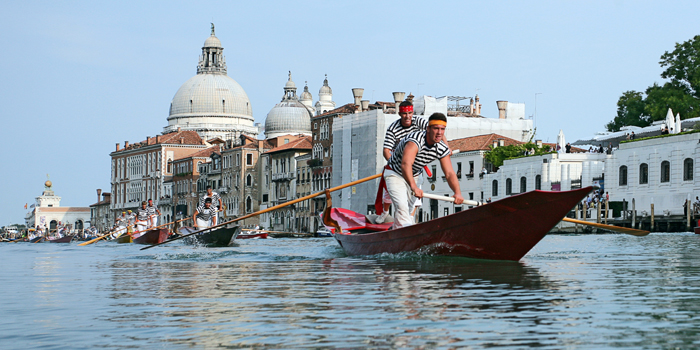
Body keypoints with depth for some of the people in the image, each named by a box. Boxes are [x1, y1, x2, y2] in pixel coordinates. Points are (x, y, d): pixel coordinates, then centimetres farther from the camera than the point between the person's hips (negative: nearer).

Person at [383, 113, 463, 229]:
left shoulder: (442, 149, -14)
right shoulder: (415, 140, -37)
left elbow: (449, 173, -18)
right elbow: (405, 164, -53)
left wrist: (457, 192, -37)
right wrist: (414, 187, -67)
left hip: (413, 177, 7)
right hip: (395, 174, -7)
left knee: (410, 207, 15)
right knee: (402, 206, -24)